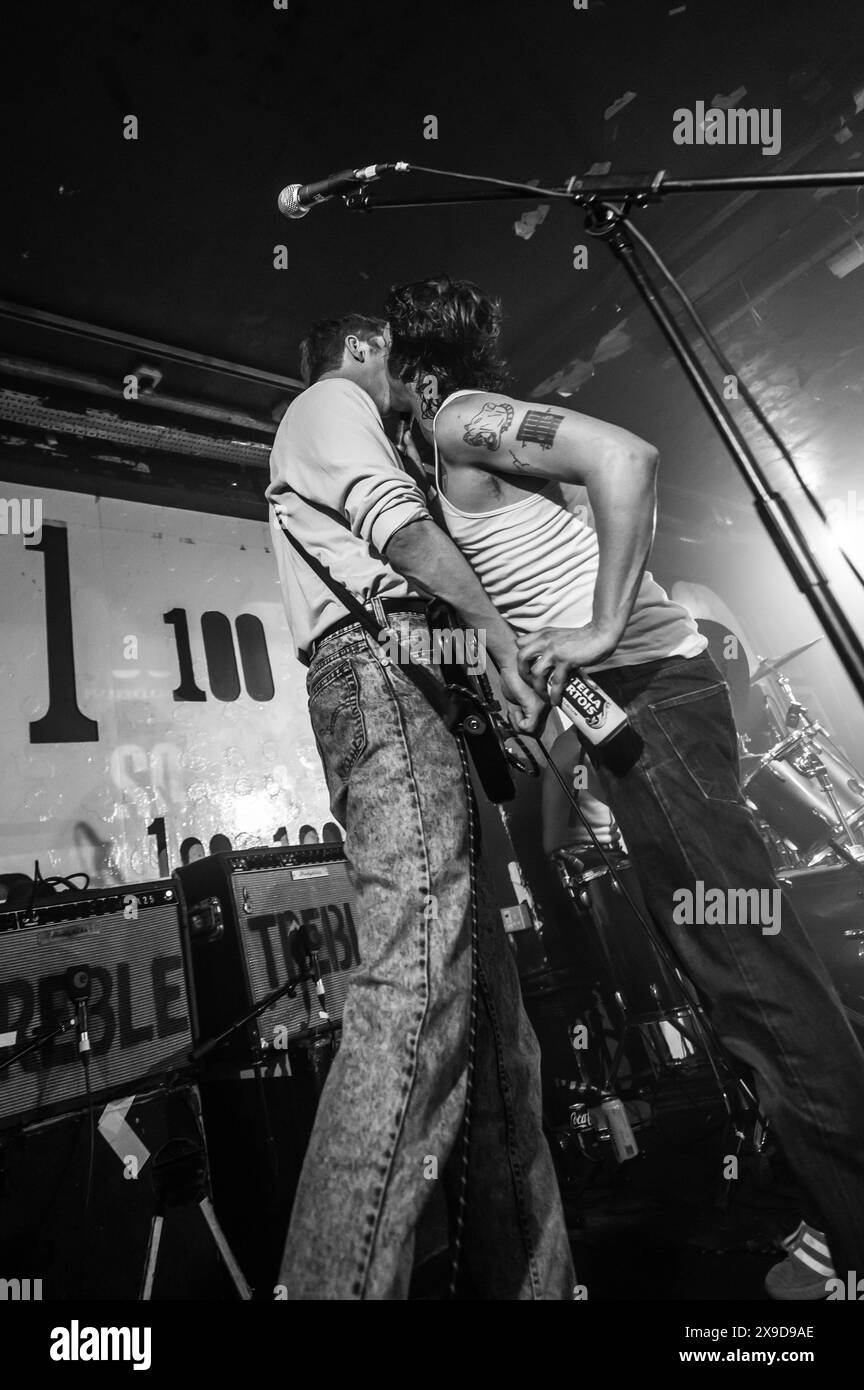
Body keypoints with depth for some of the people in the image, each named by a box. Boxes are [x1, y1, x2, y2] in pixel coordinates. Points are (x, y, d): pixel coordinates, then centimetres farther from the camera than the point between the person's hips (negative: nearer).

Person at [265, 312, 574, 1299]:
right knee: (421, 968, -22)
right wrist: (503, 635, -15)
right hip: (379, 667, -9)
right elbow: (396, 520, -9)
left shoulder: (326, 437, 40)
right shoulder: (329, 403, 12)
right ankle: (342, 1278, -18)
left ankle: (522, 1275, 9)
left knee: (482, 972, 3)